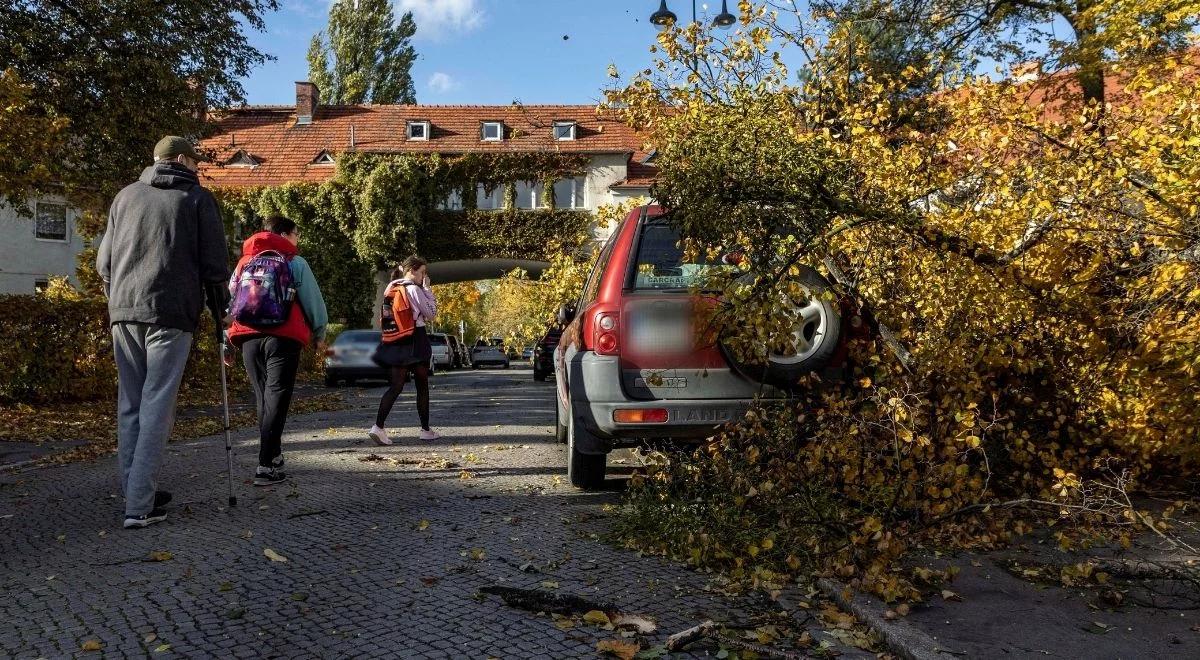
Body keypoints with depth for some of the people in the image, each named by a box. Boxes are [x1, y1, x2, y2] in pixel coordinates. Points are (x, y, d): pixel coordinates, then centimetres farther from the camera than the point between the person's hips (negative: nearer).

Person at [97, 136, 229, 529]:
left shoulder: (126, 196, 17)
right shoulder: (197, 198, 5)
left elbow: (104, 261, 17)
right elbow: (214, 263, 1)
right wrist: (218, 309, 12)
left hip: (123, 312, 5)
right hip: (171, 313, -4)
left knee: (130, 404, 11)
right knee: (156, 407, -6)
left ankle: (136, 490, 13)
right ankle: (139, 505, -9)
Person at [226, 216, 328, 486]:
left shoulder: (244, 263, 16)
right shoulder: (295, 263, 1)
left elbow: (229, 299, 14)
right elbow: (314, 302, 0)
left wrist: (227, 342, 18)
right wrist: (319, 332, 16)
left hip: (249, 338, 5)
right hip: (283, 339, -5)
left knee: (263, 398, 16)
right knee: (277, 399, -6)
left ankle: (273, 455, 23)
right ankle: (266, 465, -14)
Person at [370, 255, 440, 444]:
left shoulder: (390, 290, 11)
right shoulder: (413, 289, -11)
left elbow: (385, 318, 15)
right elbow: (431, 314, -5)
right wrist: (427, 289, -1)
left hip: (395, 344, 6)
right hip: (415, 342, -6)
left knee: (396, 386, 3)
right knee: (422, 386, 8)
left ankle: (378, 426, -14)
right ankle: (425, 429, 15)